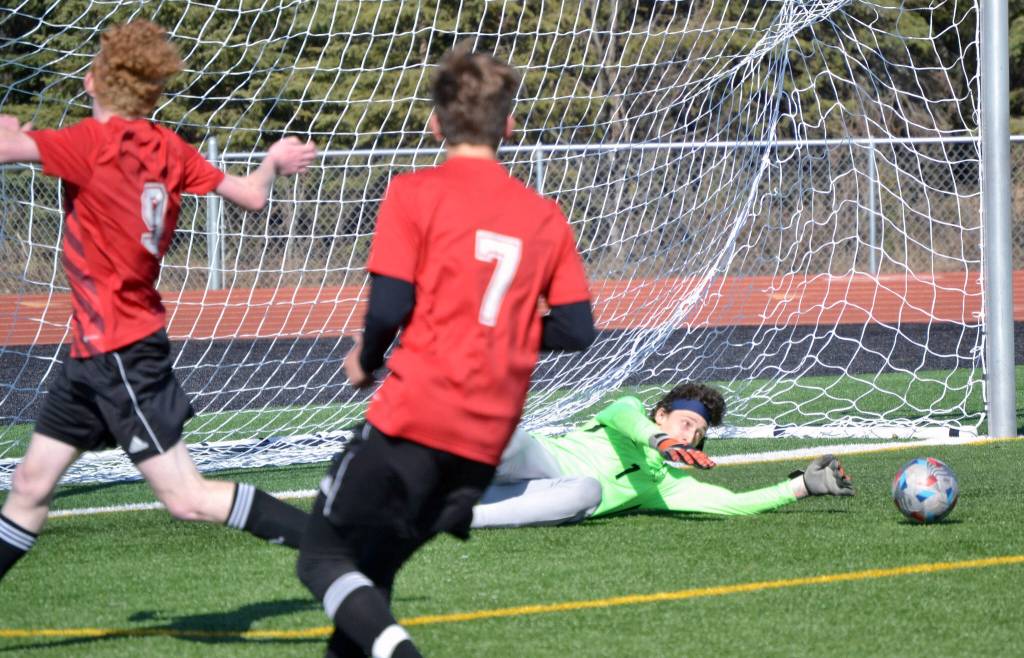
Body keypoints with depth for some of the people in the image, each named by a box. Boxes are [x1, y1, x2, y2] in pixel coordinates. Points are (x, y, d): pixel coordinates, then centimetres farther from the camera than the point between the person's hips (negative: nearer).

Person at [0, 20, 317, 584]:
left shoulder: (93, 142, -19)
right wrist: (274, 162, 30)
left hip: (119, 352, -9)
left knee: (187, 498, -8)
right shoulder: (168, 149, 2)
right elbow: (251, 195, 8)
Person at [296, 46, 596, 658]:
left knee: (323, 557, -1)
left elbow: (390, 308, -11)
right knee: (372, 570, 19)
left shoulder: (416, 193, -4)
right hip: (489, 439, 5)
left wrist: (366, 359, 9)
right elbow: (576, 330, 6)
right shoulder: (546, 216, 9)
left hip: (415, 417, -5)